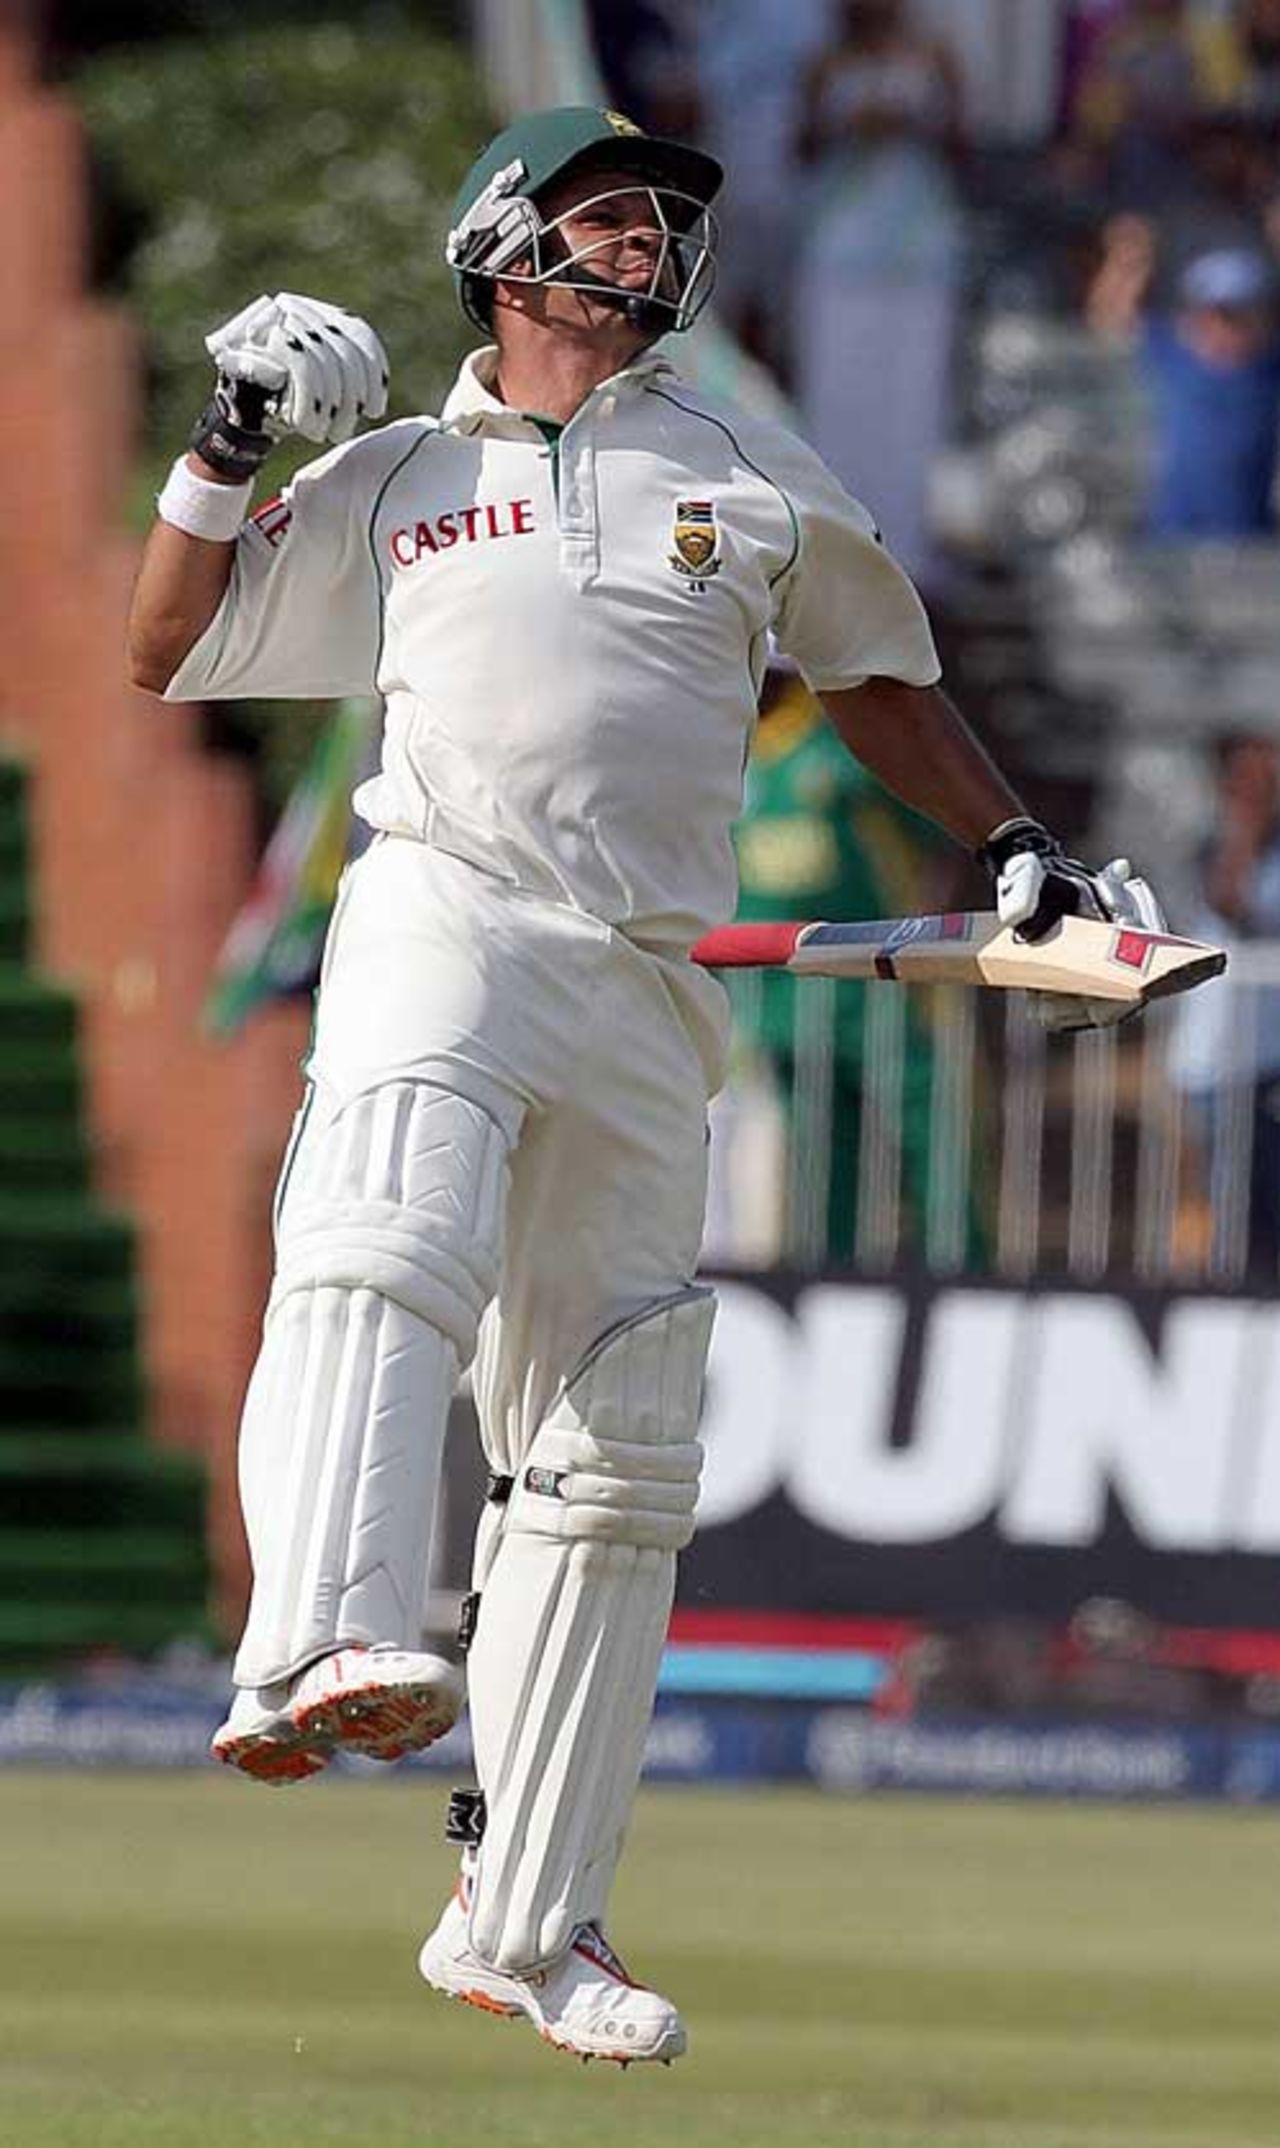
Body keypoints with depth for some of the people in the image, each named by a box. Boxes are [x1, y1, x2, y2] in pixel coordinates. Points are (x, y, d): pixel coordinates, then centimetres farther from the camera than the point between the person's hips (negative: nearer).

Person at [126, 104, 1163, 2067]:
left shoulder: (754, 480, 19)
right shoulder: (389, 484, 16)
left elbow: (876, 676, 29)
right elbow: (162, 653, 19)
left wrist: (1013, 841, 18)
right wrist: (223, 455, 8)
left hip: (652, 986, 3)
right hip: (441, 924, -3)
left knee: (613, 1456, 2)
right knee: (388, 1258, -34)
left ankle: (522, 1925, 8)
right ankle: (323, 1649, -57)